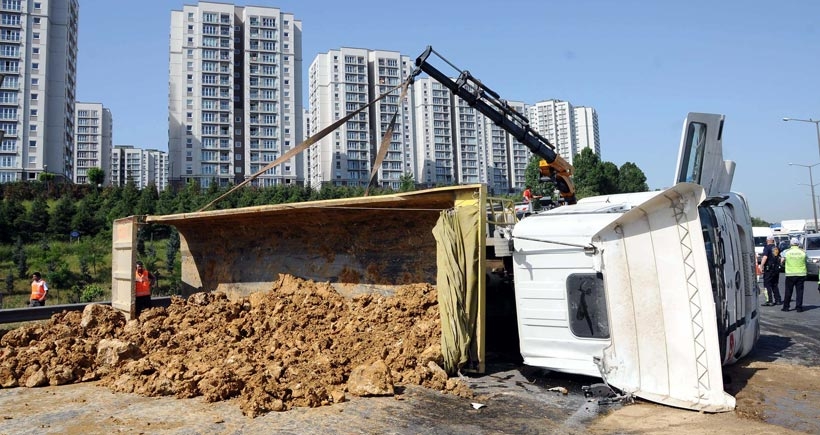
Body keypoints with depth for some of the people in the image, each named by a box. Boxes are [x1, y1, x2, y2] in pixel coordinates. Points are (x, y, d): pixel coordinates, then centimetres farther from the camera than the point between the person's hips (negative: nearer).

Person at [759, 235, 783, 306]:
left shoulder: (767, 247, -11)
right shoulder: (777, 248, 11)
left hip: (769, 268, -7)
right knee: (775, 285, 16)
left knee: (767, 285, -3)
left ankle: (770, 301, -7)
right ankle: (778, 300, 17)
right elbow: (779, 258, 18)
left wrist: (761, 266, -18)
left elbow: (765, 257, -21)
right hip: (776, 268, 7)